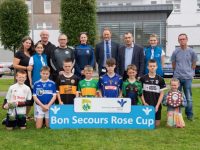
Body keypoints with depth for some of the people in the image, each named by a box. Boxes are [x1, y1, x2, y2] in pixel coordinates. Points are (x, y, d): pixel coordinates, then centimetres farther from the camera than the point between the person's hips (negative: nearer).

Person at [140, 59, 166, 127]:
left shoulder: (160, 79, 0)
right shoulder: (143, 78, 0)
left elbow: (161, 94, 1)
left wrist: (157, 105, -7)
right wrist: (144, 102, -7)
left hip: (156, 105, 0)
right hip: (146, 105, 0)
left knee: (156, 124, 1)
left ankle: (156, 119, 32)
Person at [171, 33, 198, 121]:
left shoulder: (191, 52, 0)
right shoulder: (175, 52, 1)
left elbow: (194, 64, 10)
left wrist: (190, 72, 10)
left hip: (188, 77, -1)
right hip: (177, 77, 1)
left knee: (188, 97, 4)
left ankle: (189, 115, 15)